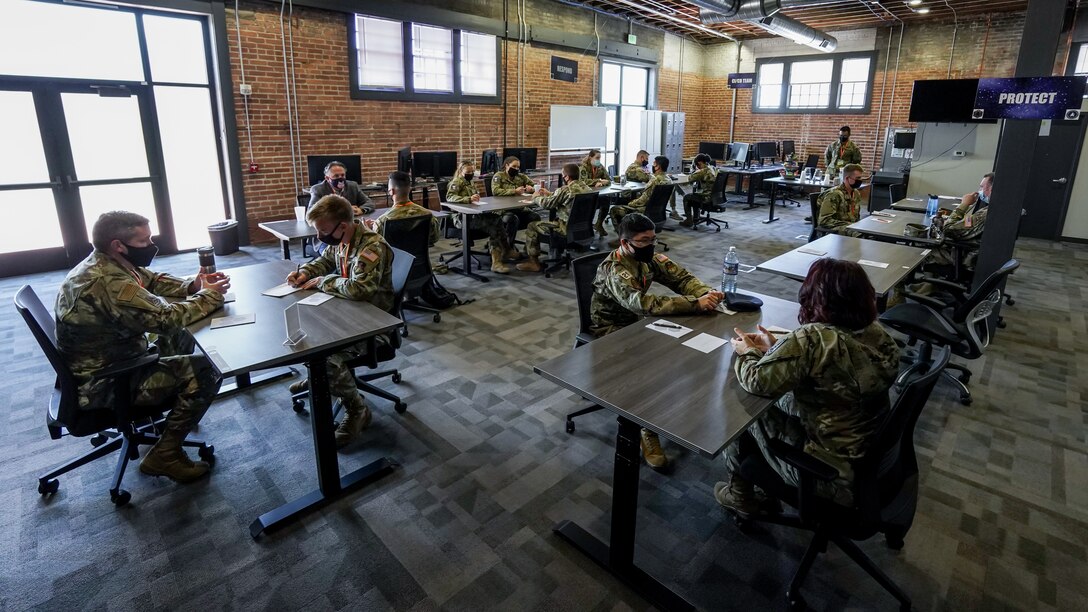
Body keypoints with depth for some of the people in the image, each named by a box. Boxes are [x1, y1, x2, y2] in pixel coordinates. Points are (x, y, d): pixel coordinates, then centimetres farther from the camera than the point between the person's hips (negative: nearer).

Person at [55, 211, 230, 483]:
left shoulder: (106, 264, -1)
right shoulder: (107, 282, -31)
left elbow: (154, 281, 10)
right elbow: (166, 318, -32)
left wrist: (193, 285, -8)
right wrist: (208, 296, -16)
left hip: (100, 364, 10)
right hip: (101, 385, -10)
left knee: (181, 338, 21)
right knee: (205, 370, -18)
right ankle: (164, 455, -5)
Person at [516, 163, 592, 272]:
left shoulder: (565, 190, -19)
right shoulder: (587, 188, 6)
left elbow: (547, 203, -12)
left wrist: (536, 198, 7)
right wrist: (550, 194, 20)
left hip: (568, 228, -9)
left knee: (532, 227, 5)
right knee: (554, 220, 34)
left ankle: (533, 261, 10)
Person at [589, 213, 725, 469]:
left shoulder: (650, 258, -4)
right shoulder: (614, 269, -28)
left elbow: (682, 278, -4)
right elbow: (645, 303, -41)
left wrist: (706, 292, -26)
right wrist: (696, 303, -42)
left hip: (637, 321, 7)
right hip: (611, 330, -7)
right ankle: (647, 430, -16)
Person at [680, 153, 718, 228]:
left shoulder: (704, 171, -20)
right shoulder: (714, 168, 7)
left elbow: (690, 178, -13)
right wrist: (698, 171, 8)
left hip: (708, 198, -9)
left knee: (686, 198, 12)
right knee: (695, 195, 33)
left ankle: (689, 221, 16)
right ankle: (695, 217, 42)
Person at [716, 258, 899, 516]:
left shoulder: (812, 339, -30)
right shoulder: (877, 332, -4)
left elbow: (758, 381, -23)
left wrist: (747, 353, -3)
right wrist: (775, 349, 5)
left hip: (833, 474, -7)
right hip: (875, 457, 8)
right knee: (783, 400, 21)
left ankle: (740, 493, 31)